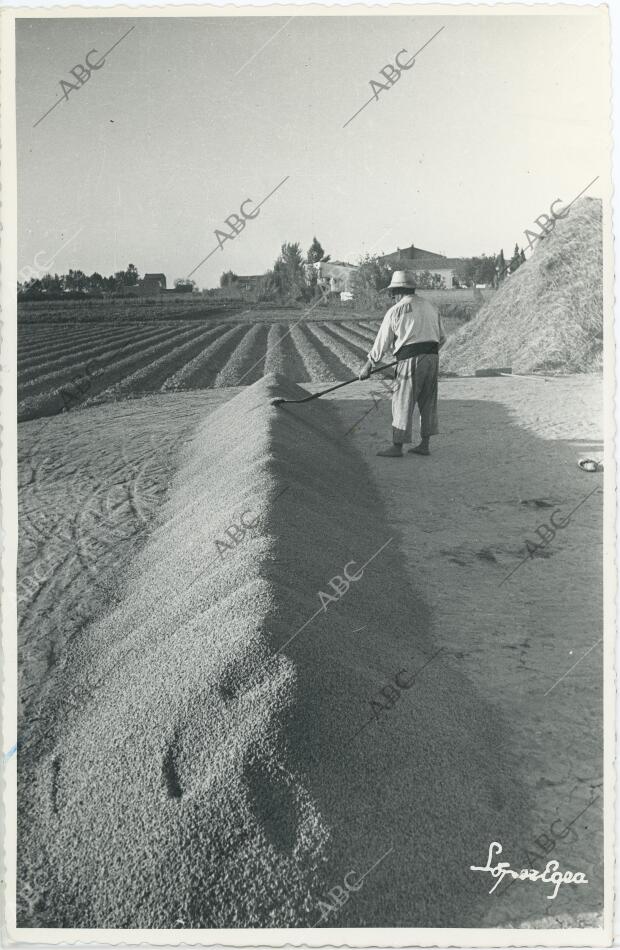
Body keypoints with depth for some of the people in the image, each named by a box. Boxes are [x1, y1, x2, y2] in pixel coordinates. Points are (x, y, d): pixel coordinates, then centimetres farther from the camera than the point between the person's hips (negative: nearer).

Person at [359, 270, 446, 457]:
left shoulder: (395, 311, -2)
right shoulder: (430, 307, 15)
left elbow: (382, 343, 1)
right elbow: (441, 338, 18)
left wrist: (368, 365, 11)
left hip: (410, 360, -6)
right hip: (432, 358, 6)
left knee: (403, 403, 1)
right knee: (428, 402, 13)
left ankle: (397, 447, 5)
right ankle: (424, 445, 16)